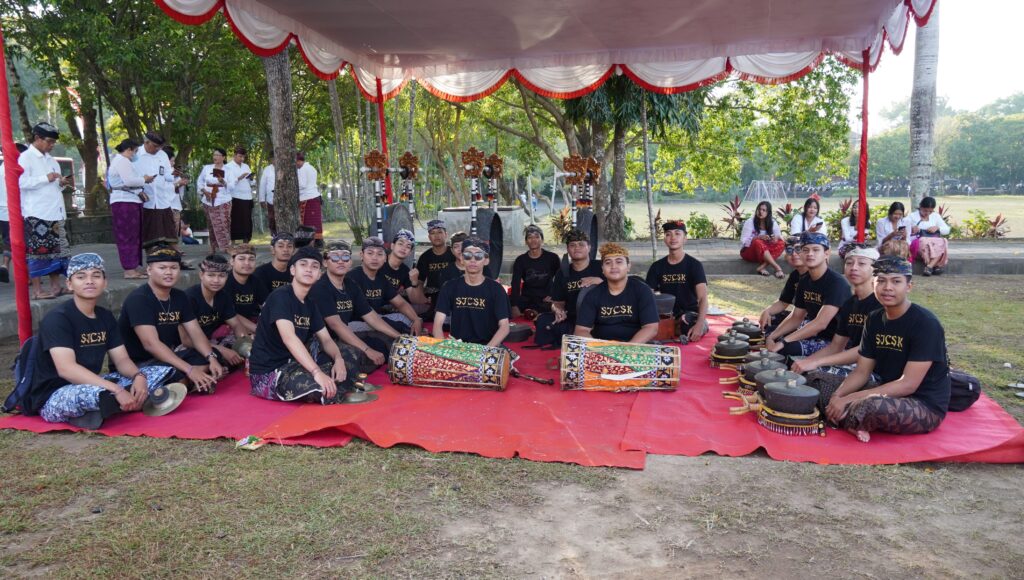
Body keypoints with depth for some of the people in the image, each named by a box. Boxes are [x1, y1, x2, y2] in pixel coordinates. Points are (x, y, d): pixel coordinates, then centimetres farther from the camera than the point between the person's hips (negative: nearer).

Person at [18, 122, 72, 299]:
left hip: (54, 212, 7)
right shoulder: (25, 157, -4)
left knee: (56, 250, 7)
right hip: (36, 214, -7)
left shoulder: (51, 160, 19)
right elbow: (21, 182, -16)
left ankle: (55, 286, 13)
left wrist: (62, 183, 5)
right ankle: (36, 290, -2)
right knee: (36, 251, -5)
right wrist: (46, 178, -17)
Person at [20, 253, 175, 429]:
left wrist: (139, 376, -19)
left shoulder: (106, 317, 8)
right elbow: (66, 369, -28)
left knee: (162, 371, -2)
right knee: (89, 393, -43)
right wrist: (117, 391, -34)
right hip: (53, 398, -8)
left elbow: (122, 359, 5)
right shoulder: (57, 318, -15)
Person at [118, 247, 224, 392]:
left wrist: (212, 358, -20)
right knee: (179, 374, -33)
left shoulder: (180, 297, 4)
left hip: (168, 357, 8)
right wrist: (189, 370, -35)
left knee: (214, 354, -6)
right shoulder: (138, 299, -19)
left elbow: (195, 332, 1)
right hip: (137, 364, -8)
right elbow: (151, 344, -29)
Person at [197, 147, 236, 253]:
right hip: (209, 201, 3)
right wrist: (203, 191, -3)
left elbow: (231, 186, -6)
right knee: (211, 225, 6)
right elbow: (200, 181, 14)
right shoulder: (206, 168, 9)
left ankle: (226, 247, -8)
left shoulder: (228, 170, 3)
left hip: (223, 201, -3)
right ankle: (213, 248, 14)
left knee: (223, 224, -11)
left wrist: (223, 182, -25)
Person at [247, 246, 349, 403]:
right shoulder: (281, 296, -15)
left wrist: (338, 359, -15)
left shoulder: (310, 304, 12)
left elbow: (326, 339, 9)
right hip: (267, 373, -9)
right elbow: (289, 338, -30)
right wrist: (317, 372, -40)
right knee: (321, 388, -29)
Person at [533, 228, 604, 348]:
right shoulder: (563, 272, 14)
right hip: (571, 320, 2)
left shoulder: (599, 268, 4)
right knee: (543, 320, -25)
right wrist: (558, 310, -9)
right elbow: (558, 302, 15)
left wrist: (599, 281, -23)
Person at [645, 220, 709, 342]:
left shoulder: (694, 265, -6)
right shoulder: (657, 267, 5)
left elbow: (703, 298, -16)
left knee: (692, 334, -35)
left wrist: (699, 324, -33)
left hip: (690, 312, -3)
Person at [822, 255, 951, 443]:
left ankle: (847, 422, -8)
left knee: (874, 406, -37)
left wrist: (850, 399, -28)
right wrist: (838, 396, -17)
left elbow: (908, 384, -24)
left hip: (926, 406, -7)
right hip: (887, 393, 7)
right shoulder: (874, 319, 4)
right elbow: (862, 371, 4)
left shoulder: (925, 323, -18)